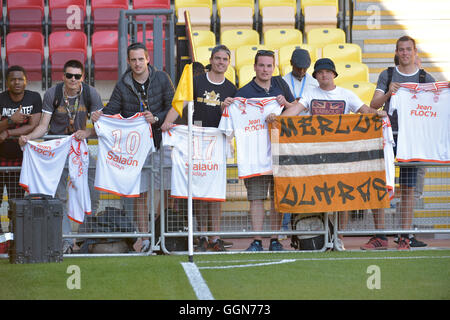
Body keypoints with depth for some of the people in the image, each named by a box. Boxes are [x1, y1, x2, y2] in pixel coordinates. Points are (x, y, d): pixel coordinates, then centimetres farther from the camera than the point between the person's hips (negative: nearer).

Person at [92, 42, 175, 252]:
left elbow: (173, 107, 3)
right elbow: (111, 111, 5)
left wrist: (157, 119, -13)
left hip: (161, 140, -1)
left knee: (168, 189, -4)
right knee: (140, 192, -1)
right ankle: (144, 237, 2)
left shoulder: (161, 79, 3)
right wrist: (99, 117, -16)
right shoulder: (122, 85, 6)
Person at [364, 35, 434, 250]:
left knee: (407, 188, 1)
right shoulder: (387, 76, 9)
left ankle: (405, 237, 5)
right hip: (389, 134, 1)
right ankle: (379, 236, 2)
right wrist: (388, 93, -18)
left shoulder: (425, 78, 8)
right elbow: (374, 104, 0)